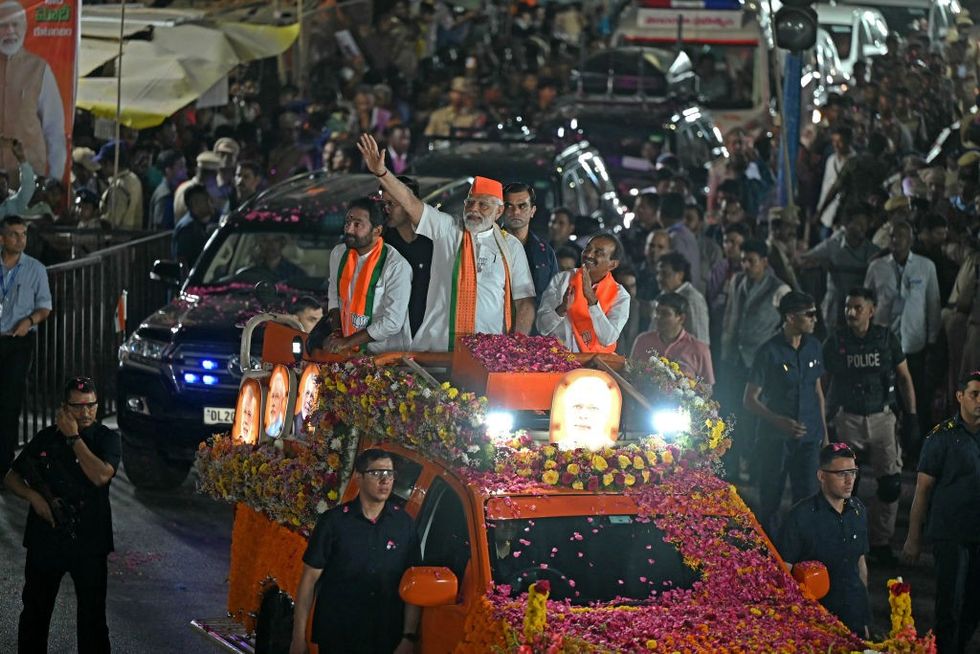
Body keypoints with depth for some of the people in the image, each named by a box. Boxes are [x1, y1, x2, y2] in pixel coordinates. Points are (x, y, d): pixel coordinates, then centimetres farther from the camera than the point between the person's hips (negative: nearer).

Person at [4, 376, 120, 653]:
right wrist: (34, 496, -8)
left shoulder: (107, 438, -2)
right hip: (45, 540, 3)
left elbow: (101, 476, -21)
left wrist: (74, 438, -16)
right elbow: (12, 477, 11)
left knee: (92, 617, 1)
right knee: (35, 612, 10)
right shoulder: (45, 438, 6)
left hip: (88, 542, -3)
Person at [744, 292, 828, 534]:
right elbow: (750, 399, -8)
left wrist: (823, 430, 15)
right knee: (770, 500, 5)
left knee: (807, 498, 2)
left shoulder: (813, 347, 6)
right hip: (775, 439, -4)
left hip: (808, 438, 4)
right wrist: (779, 421, -21)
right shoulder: (769, 351, -10)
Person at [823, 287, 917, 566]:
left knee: (891, 483, -6)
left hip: (881, 416, 1)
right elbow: (825, 383, 5)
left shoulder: (886, 339, 0)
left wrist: (912, 415, 3)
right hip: (848, 418, -1)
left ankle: (881, 543, 7)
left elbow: (904, 378, 8)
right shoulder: (835, 342, -1)